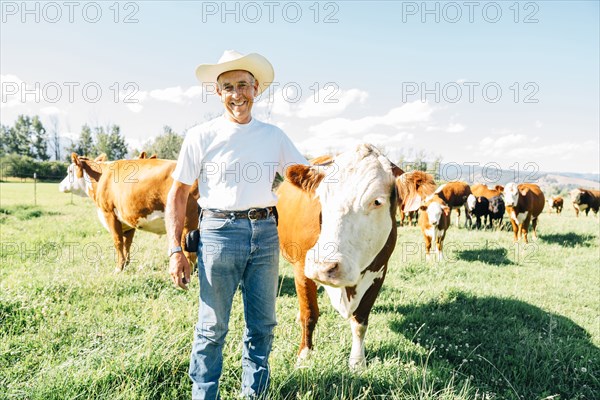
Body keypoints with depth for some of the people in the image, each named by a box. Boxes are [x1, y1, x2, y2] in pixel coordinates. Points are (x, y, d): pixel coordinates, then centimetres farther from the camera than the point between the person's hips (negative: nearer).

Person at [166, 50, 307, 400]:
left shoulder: (274, 136, 8)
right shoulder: (202, 137, -1)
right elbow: (178, 193, 0)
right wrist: (176, 250, -6)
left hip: (266, 232, 3)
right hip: (219, 231, -3)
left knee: (263, 324, 13)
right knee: (213, 325, 5)